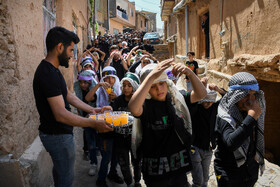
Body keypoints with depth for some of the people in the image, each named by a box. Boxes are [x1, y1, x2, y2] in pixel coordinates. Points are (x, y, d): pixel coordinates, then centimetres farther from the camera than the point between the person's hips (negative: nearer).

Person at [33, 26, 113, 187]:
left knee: (60, 169, 29)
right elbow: (61, 114, -32)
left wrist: (92, 110, 4)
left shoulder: (51, 70, 6)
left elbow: (68, 95, 10)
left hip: (57, 133, 10)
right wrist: (94, 124, -30)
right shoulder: (48, 74, -28)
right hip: (59, 136, -10)